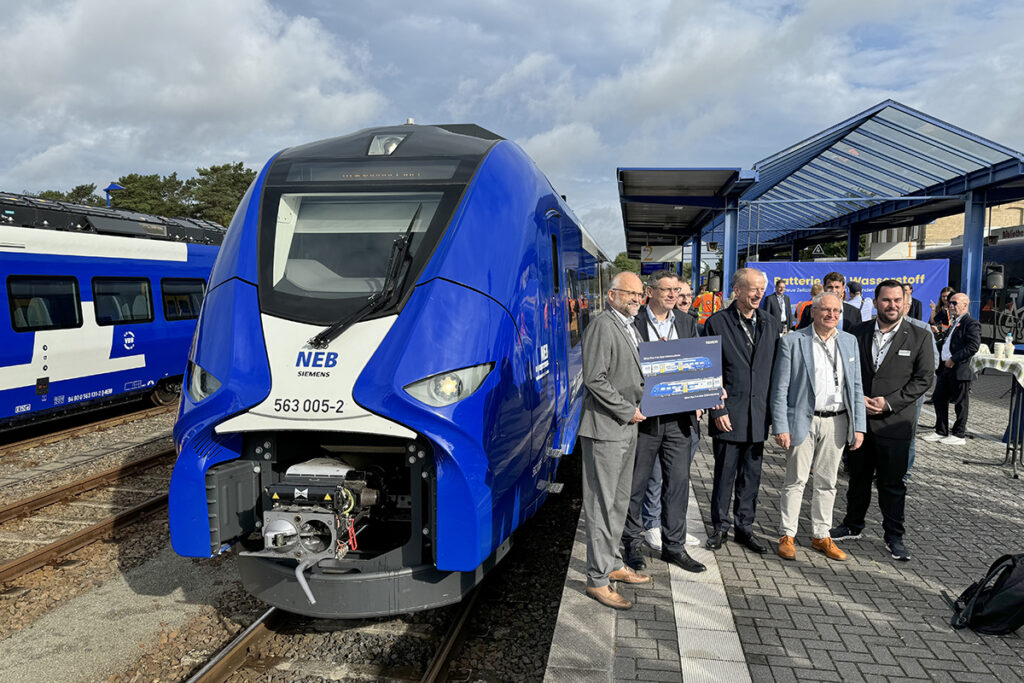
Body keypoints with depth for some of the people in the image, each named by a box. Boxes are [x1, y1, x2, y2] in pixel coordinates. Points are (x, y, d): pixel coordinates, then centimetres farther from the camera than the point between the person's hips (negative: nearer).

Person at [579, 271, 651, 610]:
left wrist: (636, 409, 8)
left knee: (619, 502, 18)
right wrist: (628, 411, -15)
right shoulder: (602, 326, -14)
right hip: (604, 429, -10)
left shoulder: (630, 328, 16)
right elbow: (595, 379, -21)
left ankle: (613, 564, 32)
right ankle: (597, 579, 8)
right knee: (602, 505, -2)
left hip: (627, 428, 10)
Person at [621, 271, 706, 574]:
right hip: (643, 416, -4)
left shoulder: (687, 324, 12)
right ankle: (632, 543, 24)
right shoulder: (632, 323, -4)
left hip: (679, 416, 4)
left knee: (678, 481, 8)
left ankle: (674, 545, 22)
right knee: (636, 482, 7)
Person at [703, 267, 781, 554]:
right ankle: (720, 527, 20)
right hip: (728, 414, -4)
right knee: (724, 474, 5)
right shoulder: (717, 323, -4)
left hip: (758, 415, 4)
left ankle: (745, 527, 26)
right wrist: (717, 409, -10)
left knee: (751, 475, 12)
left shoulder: (772, 326, 9)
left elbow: (776, 370, 12)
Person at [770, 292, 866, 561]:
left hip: (836, 422, 4)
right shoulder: (792, 342, -5)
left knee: (827, 482, 12)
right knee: (796, 480, 2)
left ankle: (821, 536, 25)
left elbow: (856, 387, 11)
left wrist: (859, 426, 5)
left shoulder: (849, 342, 8)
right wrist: (780, 427, -11)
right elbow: (780, 388, -6)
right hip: (803, 420, -4)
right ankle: (787, 536, 15)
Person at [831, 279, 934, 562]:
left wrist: (889, 402, -14)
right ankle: (853, 525, 32)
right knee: (858, 477, 16)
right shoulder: (859, 333, 4)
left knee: (892, 483, 5)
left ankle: (894, 537, 19)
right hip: (859, 419, 3)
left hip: (894, 422, -3)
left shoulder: (919, 337, -2)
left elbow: (923, 378, -5)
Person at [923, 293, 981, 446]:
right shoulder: (954, 323, 18)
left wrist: (953, 359, -21)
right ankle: (941, 432, 22)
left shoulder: (971, 324, -11)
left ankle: (959, 435, 13)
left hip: (960, 370, -9)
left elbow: (973, 346, -20)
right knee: (938, 399, 12)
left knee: (960, 403, 3)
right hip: (945, 368, 9)